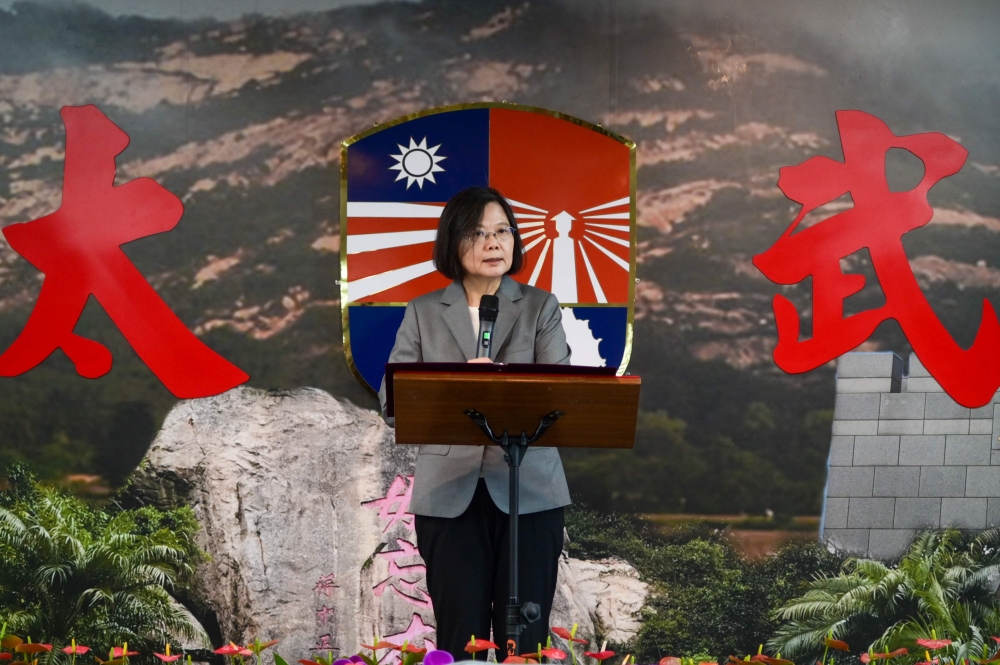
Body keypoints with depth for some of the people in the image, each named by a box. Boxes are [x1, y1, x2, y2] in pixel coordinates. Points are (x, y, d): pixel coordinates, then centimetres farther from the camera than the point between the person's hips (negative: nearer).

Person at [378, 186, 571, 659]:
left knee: (524, 637, 1)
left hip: (528, 490, 0)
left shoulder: (541, 307, 7)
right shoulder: (423, 312, 8)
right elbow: (392, 398, 0)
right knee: (459, 637, 1)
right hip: (449, 494, 0)